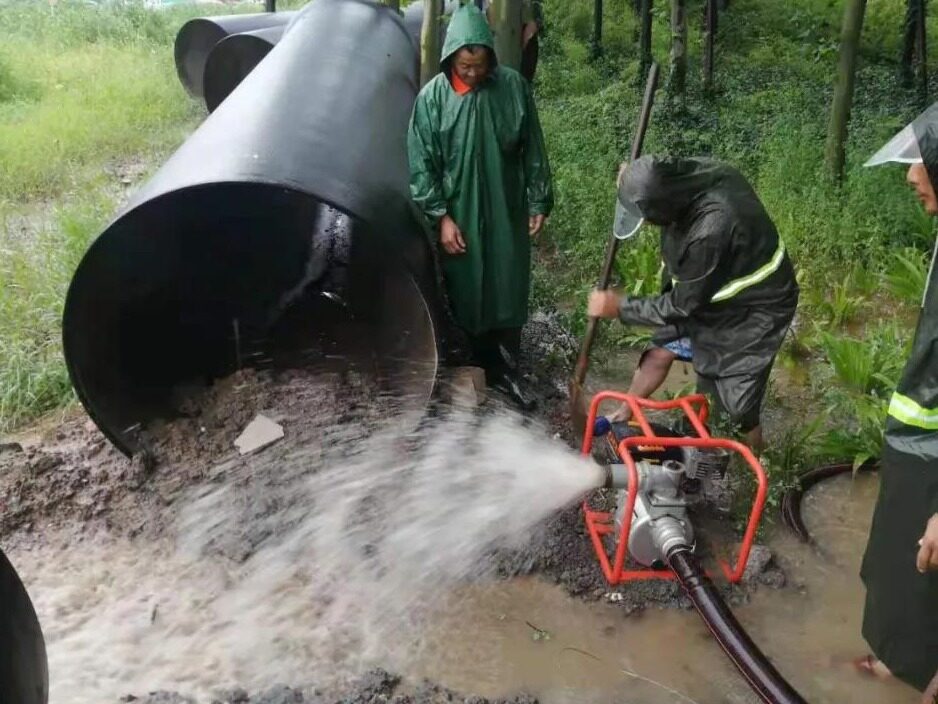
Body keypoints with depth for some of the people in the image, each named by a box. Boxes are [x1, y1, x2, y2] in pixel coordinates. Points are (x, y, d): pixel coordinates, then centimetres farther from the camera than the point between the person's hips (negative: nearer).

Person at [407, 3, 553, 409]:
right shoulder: (433, 96, -7)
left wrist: (539, 202, 2)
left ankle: (505, 371, 20)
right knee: (466, 293, 8)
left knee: (508, 292, 6)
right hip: (459, 214, -1)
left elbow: (533, 150, 3)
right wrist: (441, 216, -11)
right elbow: (421, 162, -6)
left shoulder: (513, 86, -4)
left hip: (507, 212, 1)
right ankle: (478, 368, 25)